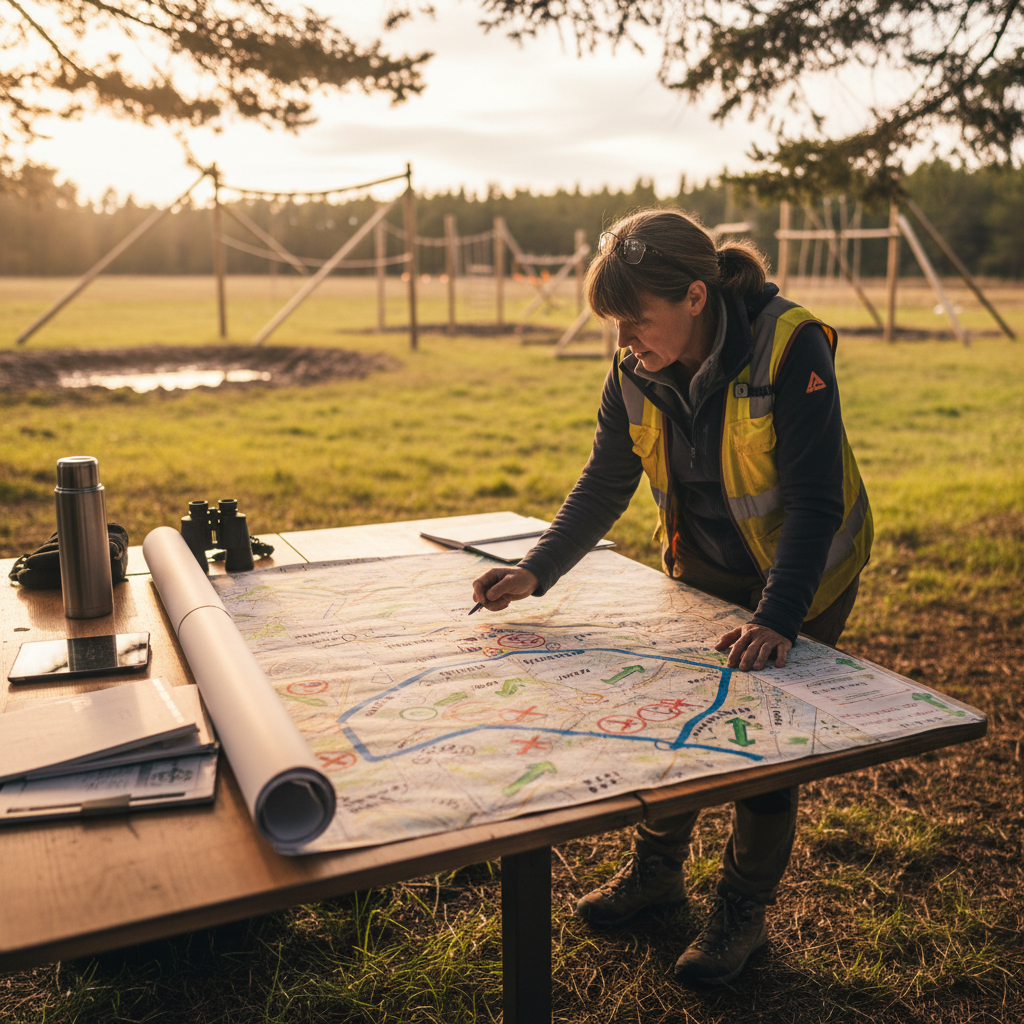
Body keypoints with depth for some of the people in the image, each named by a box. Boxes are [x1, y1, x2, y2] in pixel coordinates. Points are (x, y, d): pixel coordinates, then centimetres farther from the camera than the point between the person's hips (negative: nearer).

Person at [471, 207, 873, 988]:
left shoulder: (791, 346, -28)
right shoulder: (636, 370, -12)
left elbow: (814, 499, -29)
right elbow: (604, 487, -4)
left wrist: (776, 620, -37)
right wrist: (536, 573, -15)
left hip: (802, 574, -5)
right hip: (704, 569, 5)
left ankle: (744, 912, 24)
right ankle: (658, 869, 36)